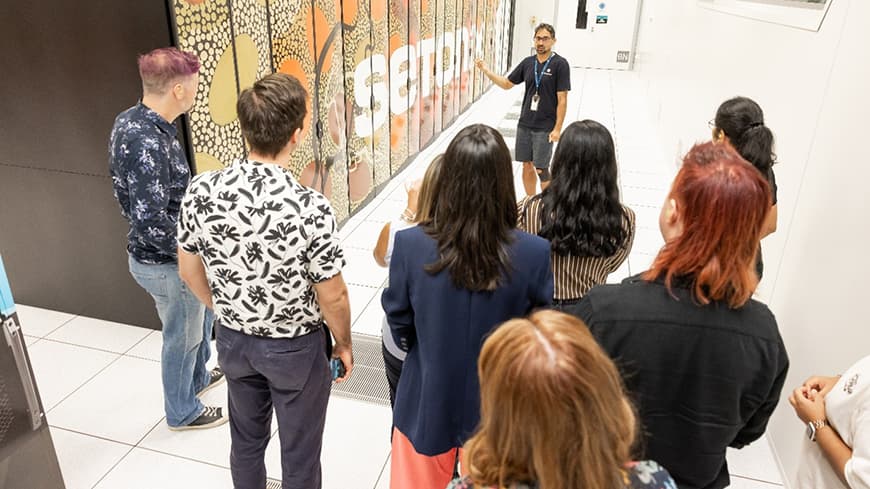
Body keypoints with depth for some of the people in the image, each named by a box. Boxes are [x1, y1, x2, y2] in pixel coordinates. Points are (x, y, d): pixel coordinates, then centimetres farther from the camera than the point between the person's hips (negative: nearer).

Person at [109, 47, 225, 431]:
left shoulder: (129, 121, -1)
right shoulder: (148, 144, -31)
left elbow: (129, 197, 10)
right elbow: (150, 222, -32)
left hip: (149, 253, 9)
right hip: (166, 264, -9)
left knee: (201, 316, 29)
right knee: (183, 338, 13)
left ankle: (198, 378, 53)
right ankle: (183, 412, 37)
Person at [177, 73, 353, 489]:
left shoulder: (201, 191, -15)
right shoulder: (310, 208, -30)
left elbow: (189, 271, -1)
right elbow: (332, 296, -19)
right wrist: (343, 344, 0)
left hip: (233, 341, 5)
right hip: (296, 348, -4)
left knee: (246, 440, 27)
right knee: (299, 452, 19)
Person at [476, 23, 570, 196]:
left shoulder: (560, 64, -9)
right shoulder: (528, 62, 5)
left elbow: (562, 100, -10)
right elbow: (507, 84, 15)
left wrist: (557, 129, -14)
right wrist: (486, 71, 3)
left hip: (545, 127, -5)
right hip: (524, 124, 5)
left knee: (541, 169, -4)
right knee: (527, 166, 11)